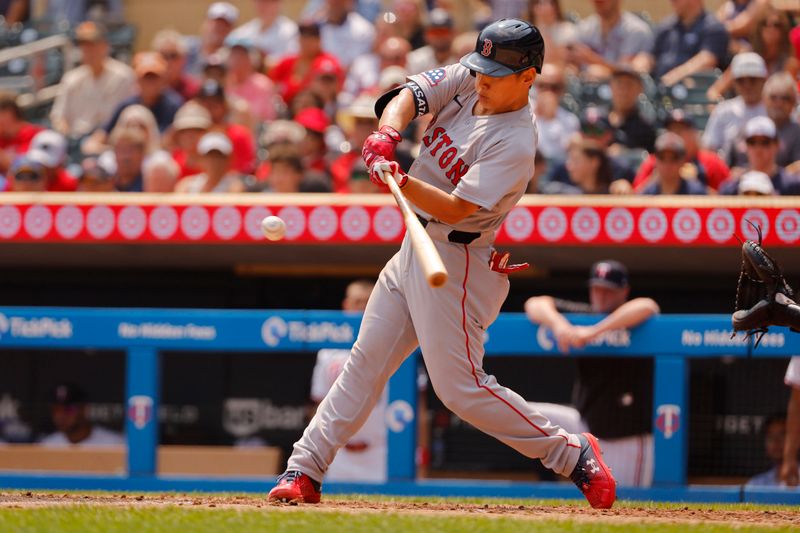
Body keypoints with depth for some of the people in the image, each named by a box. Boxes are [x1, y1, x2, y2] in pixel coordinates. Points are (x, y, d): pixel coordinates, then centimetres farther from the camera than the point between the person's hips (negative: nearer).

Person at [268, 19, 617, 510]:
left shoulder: (515, 144, -23)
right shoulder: (466, 80, 0)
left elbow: (455, 209, -28)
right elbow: (409, 97, -7)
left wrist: (401, 181, -42)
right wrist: (388, 134, -28)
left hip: (458, 260, -8)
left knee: (460, 387, -7)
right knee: (366, 361, 9)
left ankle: (572, 453, 4)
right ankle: (305, 471, 13)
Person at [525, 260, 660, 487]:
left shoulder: (634, 323, -10)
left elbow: (647, 307, -34)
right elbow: (536, 304, -8)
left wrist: (596, 331, -40)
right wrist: (558, 324, -30)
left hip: (629, 440, -4)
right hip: (585, 426, 4)